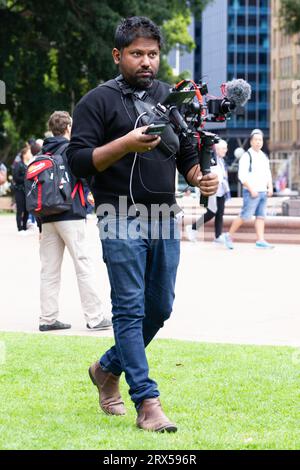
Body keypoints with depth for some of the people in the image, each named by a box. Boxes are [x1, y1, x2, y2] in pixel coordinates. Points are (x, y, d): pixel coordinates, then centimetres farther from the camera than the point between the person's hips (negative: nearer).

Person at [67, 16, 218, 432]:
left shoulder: (172, 99, 15)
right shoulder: (98, 101, -1)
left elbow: (187, 155, 19)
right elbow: (79, 161, -8)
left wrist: (202, 178, -3)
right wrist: (126, 144, -22)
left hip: (164, 219, 6)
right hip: (122, 221, -6)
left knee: (160, 308, 10)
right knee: (130, 309, -8)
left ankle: (108, 369, 32)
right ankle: (147, 403, -10)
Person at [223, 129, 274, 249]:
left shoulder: (264, 157, 15)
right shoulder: (246, 156, -8)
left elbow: (268, 174, 19)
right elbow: (242, 176, -15)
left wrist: (270, 187, 4)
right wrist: (251, 189, -20)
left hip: (263, 192, 7)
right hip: (251, 193, -7)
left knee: (261, 216, 2)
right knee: (245, 216, -6)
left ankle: (260, 241, 0)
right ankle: (229, 236, 7)